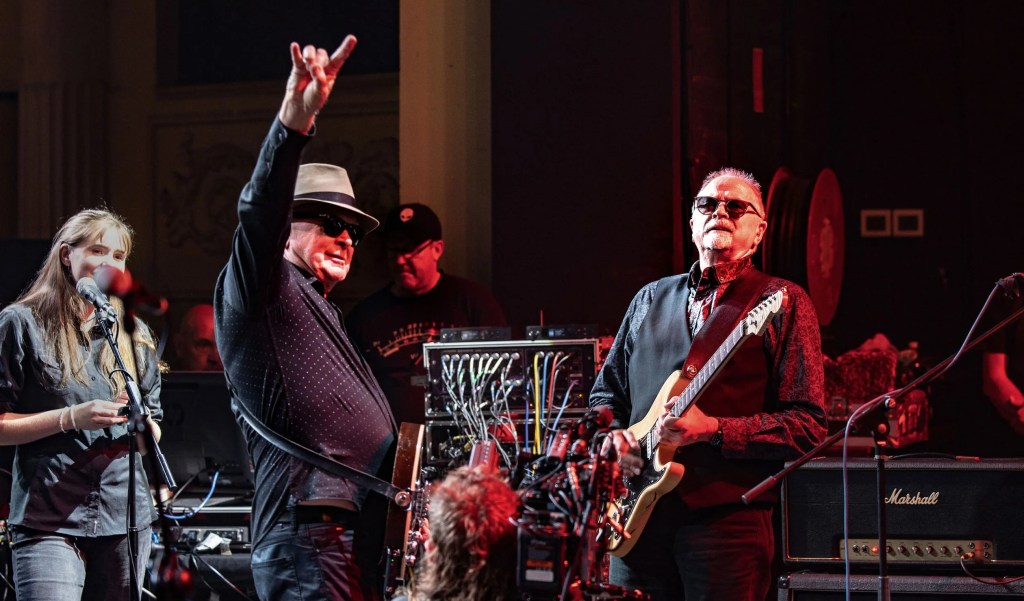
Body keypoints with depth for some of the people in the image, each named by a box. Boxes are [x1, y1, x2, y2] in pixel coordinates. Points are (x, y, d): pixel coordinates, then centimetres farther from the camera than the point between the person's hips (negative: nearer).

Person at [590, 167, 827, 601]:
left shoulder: (783, 303, 1)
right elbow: (606, 390, 25)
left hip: (726, 517, -5)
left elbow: (807, 426, -7)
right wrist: (613, 433, 3)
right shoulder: (651, 299, 17)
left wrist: (713, 431, -16)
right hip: (638, 516, 5)